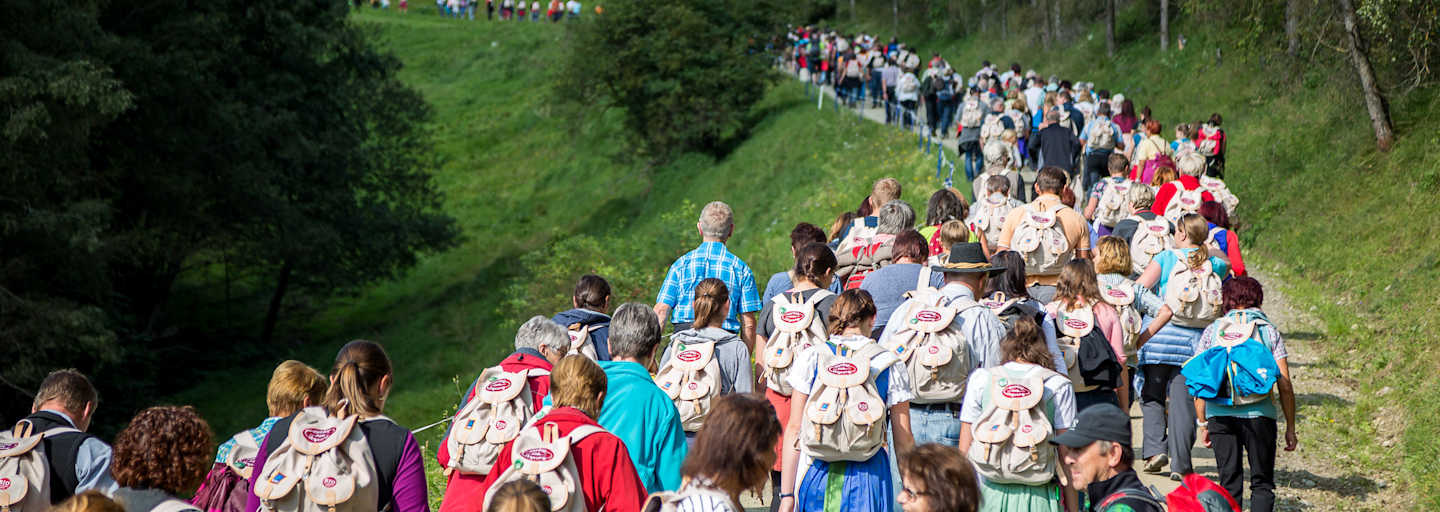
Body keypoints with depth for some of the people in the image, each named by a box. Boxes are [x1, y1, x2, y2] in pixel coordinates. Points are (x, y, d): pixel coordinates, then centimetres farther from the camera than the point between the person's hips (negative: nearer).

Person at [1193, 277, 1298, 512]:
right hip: (1260, 414, -1)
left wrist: (1202, 424, 13)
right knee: (1262, 483, 9)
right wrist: (1290, 428, 9)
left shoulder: (1212, 331, 8)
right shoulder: (1270, 331, 7)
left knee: (1229, 483, 10)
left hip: (1220, 415, 1)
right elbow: (1285, 386, 3)